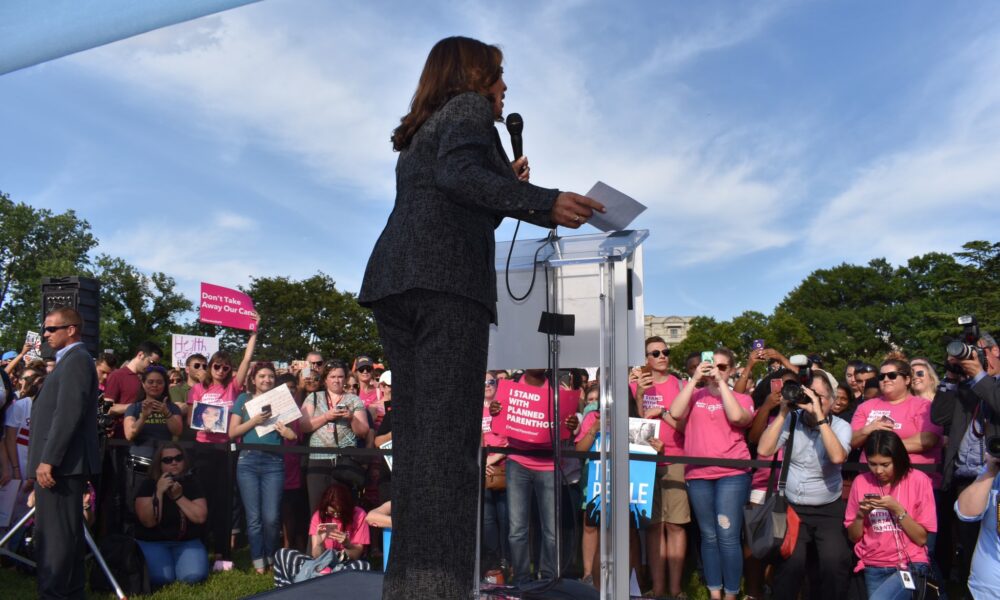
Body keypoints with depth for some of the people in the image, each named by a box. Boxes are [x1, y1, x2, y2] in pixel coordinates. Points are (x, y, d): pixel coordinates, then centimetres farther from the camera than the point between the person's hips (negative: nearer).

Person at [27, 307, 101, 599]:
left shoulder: (76, 360, -13)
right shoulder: (69, 360, 20)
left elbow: (68, 414, -22)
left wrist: (48, 460, -22)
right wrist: (45, 460, 21)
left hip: (61, 463, -11)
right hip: (59, 461, 11)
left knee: (56, 534, -5)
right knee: (59, 532, 15)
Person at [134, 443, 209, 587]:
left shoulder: (191, 483, -1)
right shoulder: (148, 485, -7)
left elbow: (201, 517, -12)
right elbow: (149, 522, -20)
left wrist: (178, 496, -18)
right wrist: (159, 492, -27)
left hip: (187, 542, 2)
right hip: (152, 542, -2)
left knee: (194, 576, -23)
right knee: (160, 578, -27)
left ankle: (176, 561, 11)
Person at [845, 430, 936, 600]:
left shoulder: (918, 480, -5)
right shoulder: (861, 482, 2)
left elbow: (921, 538, -6)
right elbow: (853, 537, 5)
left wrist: (897, 509, -17)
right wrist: (861, 514, -12)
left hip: (912, 565, -3)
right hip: (874, 568, 3)